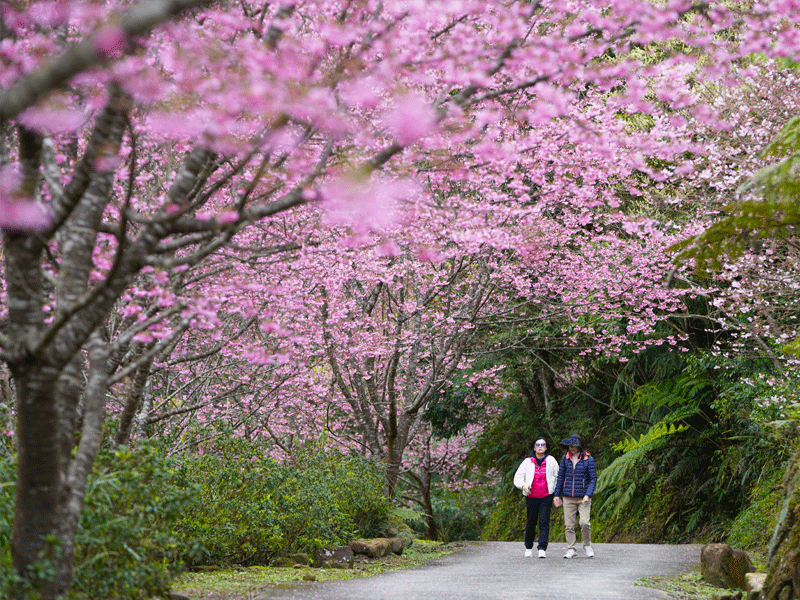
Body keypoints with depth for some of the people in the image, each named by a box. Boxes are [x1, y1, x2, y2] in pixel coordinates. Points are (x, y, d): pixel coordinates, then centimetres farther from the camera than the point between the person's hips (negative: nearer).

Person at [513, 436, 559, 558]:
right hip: (531, 497, 1)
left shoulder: (551, 461, 5)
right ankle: (528, 548, 26)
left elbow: (558, 476, 15)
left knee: (544, 522, -12)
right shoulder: (527, 462, 5)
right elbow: (517, 478, 7)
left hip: (546, 497, -1)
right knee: (530, 523, 7)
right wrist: (523, 485, -14)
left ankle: (542, 549, -17)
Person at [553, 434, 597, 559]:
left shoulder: (588, 459, -2)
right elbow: (560, 477, 14)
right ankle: (571, 549, 7)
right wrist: (557, 495, 13)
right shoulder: (565, 458, 7)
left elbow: (593, 479, -1)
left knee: (584, 522, -13)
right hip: (568, 497, 3)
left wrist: (588, 495, -13)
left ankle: (587, 545, 10)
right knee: (569, 524, 0)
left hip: (583, 497, -3)